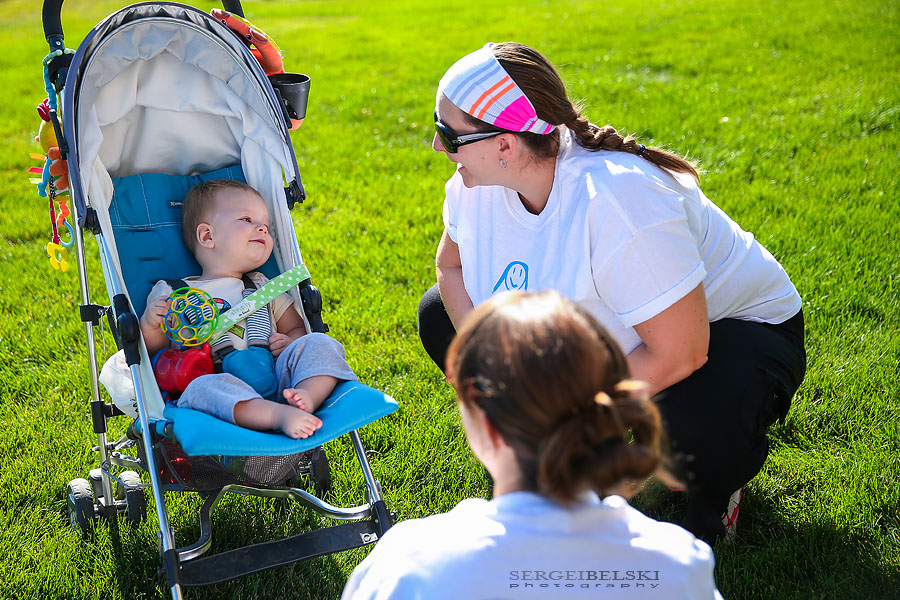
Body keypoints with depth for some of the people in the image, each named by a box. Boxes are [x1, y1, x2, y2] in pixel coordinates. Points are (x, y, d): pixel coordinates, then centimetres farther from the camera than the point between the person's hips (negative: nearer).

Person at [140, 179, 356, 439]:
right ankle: (280, 415, -52)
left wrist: (290, 342, 4)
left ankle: (308, 397, -41)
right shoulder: (171, 294, 16)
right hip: (222, 386, -4)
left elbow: (297, 328, 28)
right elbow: (153, 353, 12)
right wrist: (149, 324, -10)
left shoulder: (263, 287, 28)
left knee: (321, 344, -14)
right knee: (200, 387, -36)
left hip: (275, 378, 4)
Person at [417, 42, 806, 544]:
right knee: (440, 315, -2)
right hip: (610, 336, 7)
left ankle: (720, 482, 0)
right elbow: (452, 264, 2)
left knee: (694, 430, -41)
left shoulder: (616, 201, -38)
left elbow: (680, 355, -35)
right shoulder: (478, 182, -16)